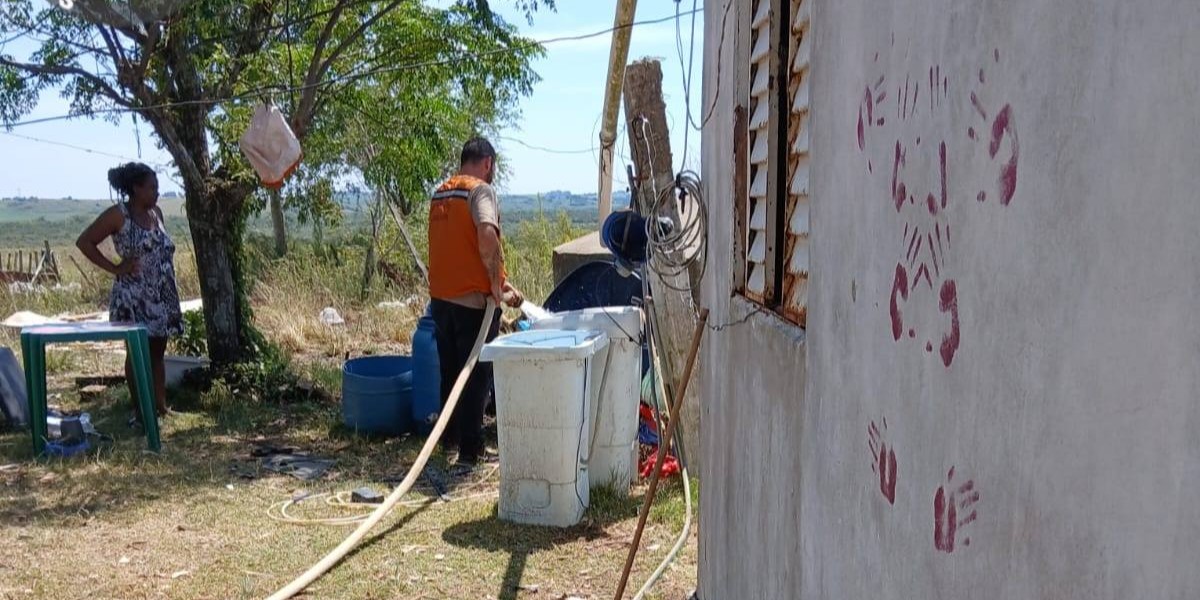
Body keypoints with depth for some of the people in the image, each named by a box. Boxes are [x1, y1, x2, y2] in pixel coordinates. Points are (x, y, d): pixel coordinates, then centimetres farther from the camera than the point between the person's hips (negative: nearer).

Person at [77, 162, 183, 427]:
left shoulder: (156, 212, 11)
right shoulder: (118, 215, -8)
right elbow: (84, 241, -8)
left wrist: (172, 294, 13)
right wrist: (115, 268, -11)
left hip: (161, 297, 6)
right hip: (133, 298, -6)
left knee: (157, 351, 10)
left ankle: (160, 406, 15)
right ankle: (139, 411, 7)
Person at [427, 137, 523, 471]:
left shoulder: (440, 194, 14)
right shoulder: (481, 190, -11)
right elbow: (487, 235, -29)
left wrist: (497, 281, 18)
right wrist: (497, 283, -18)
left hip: (440, 297, 8)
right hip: (474, 299, -8)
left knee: (450, 372, 19)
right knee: (477, 376, 0)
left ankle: (449, 439, 31)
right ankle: (469, 452, 3)